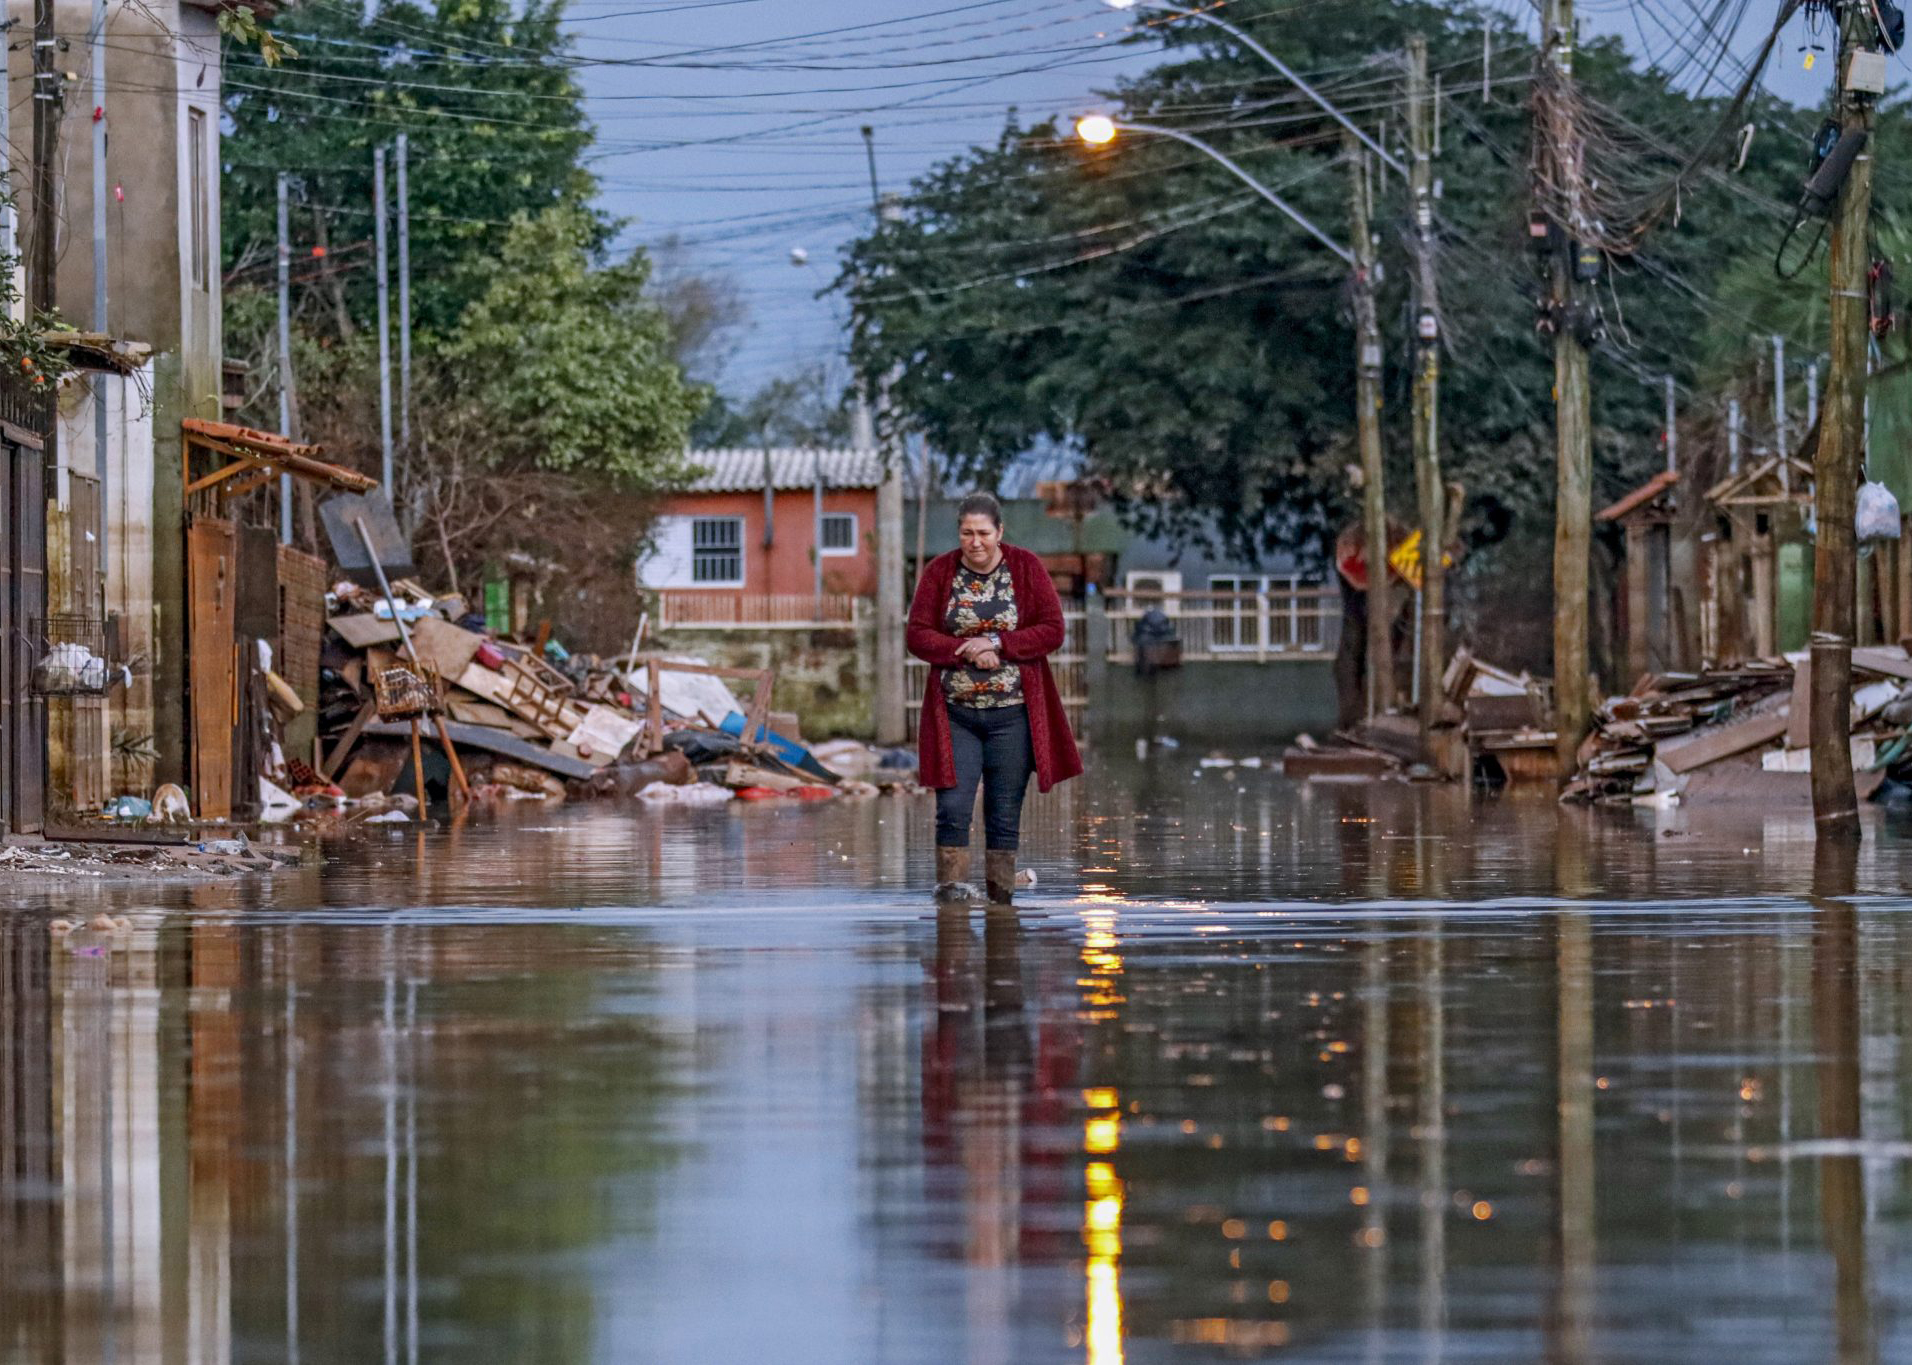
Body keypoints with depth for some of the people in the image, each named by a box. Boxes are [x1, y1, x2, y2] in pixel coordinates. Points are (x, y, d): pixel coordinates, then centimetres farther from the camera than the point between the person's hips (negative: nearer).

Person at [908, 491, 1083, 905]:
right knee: (953, 808, -10)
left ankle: (1001, 894, 6)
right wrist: (968, 652, -15)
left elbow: (1053, 631, -3)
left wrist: (996, 643, -14)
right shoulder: (939, 572, 3)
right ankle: (951, 886, -4)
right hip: (954, 713, 0)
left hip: (1012, 713, 0)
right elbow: (919, 636, 0)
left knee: (1005, 815, 1)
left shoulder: (1025, 568, 1)